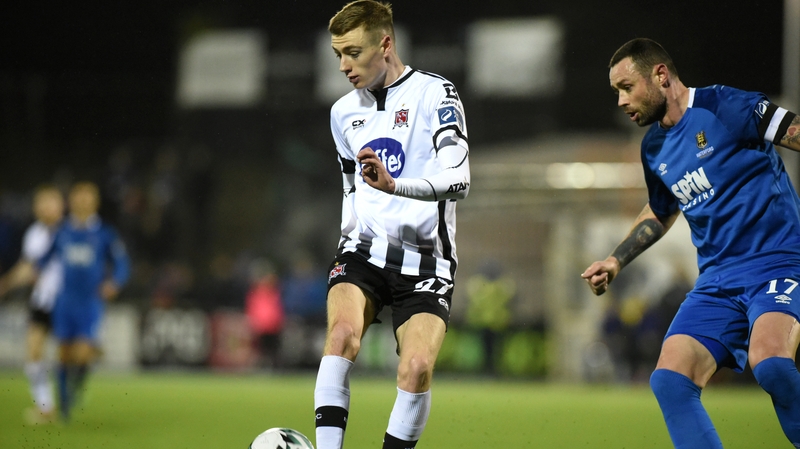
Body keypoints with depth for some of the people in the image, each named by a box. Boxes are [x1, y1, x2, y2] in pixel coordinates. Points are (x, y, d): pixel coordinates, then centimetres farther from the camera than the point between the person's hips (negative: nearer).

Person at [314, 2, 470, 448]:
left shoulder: (435, 94, -5)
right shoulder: (344, 112, 15)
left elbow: (458, 179, -20)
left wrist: (394, 184, -35)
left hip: (424, 258, -3)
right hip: (364, 249, 3)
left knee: (418, 368, -21)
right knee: (343, 332, -27)